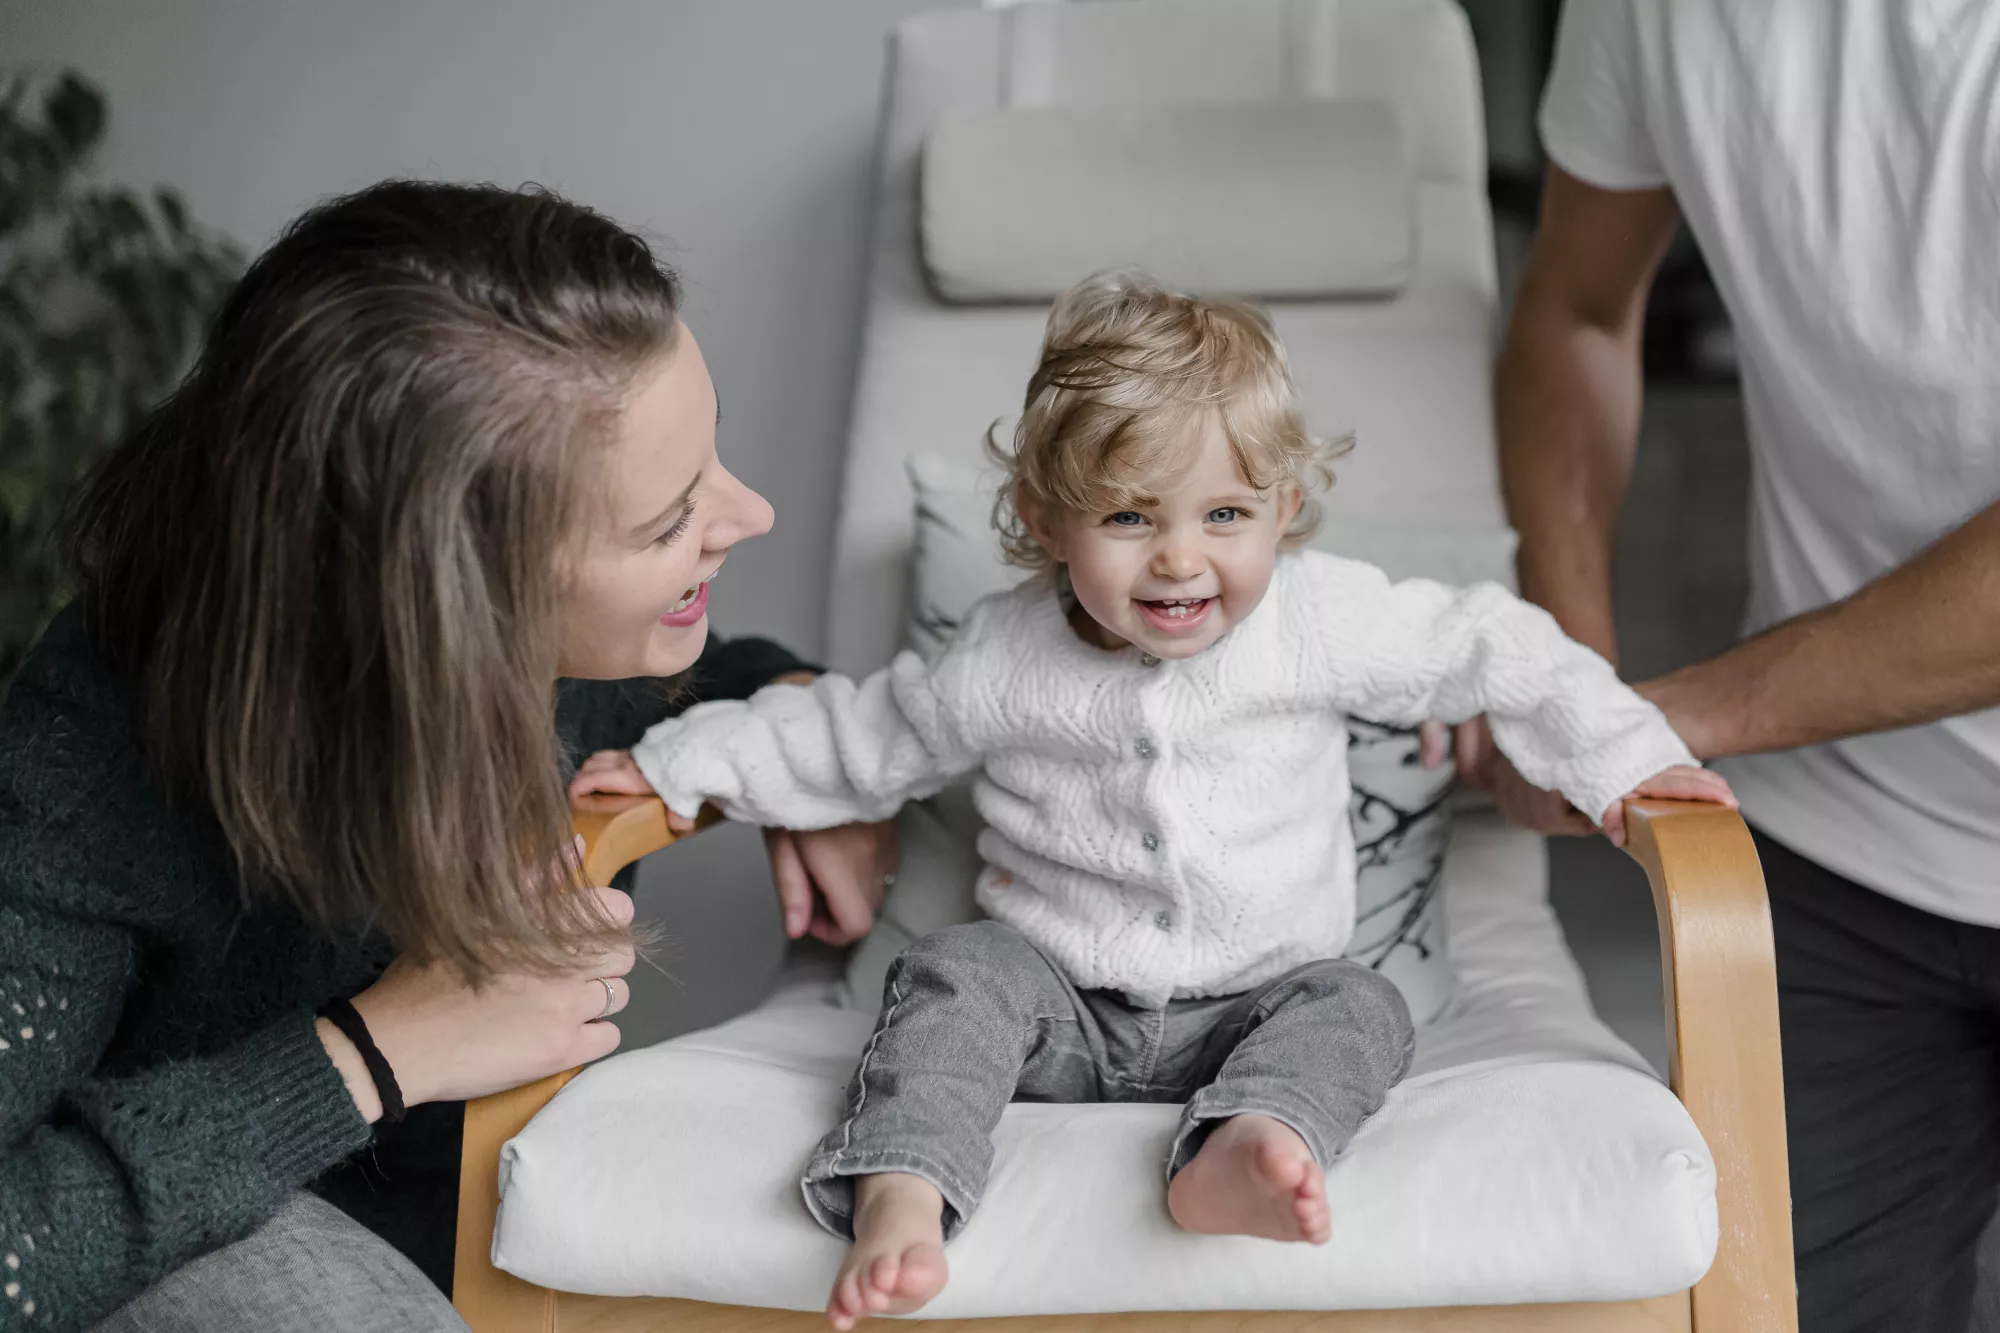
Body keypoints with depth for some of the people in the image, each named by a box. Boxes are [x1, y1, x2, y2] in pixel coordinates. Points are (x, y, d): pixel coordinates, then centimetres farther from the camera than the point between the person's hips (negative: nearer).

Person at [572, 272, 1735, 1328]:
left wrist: (1619, 757, -2)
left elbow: (1492, 650, 5)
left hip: (1247, 1010, 0)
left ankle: (1242, 1156, -53)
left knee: (1359, 1008, -27)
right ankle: (898, 1199, -44)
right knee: (957, 974, -27)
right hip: (1059, 1003, 0)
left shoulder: (1325, 621, -3)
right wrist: (678, 761, 5)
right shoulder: (1004, 663, -3)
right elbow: (858, 741, 8)